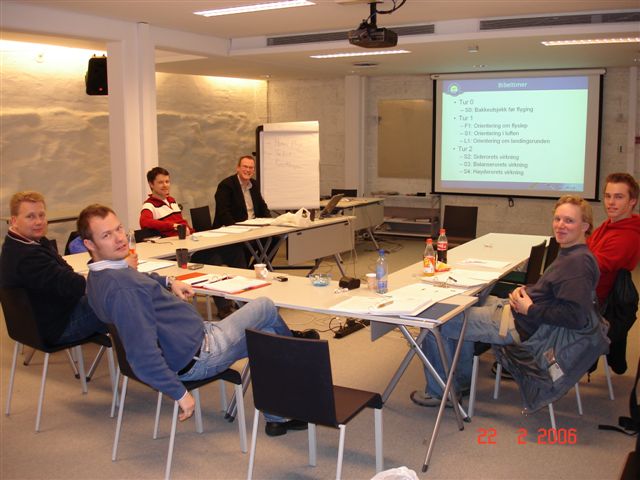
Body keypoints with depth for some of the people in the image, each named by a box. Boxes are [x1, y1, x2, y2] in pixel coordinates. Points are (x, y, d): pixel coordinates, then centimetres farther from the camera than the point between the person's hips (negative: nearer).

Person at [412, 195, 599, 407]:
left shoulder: (579, 262, -23)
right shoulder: (570, 253, 7)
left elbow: (576, 316, -30)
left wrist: (530, 309, -22)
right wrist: (525, 290, 2)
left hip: (520, 326, -11)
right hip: (515, 312, 11)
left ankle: (439, 393, 12)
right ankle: (462, 375, 33)